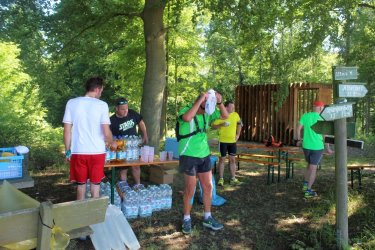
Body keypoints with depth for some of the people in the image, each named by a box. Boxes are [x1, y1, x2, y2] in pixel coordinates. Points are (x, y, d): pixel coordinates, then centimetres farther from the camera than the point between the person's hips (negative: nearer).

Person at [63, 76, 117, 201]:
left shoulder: (72, 103, 0)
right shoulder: (101, 105, -7)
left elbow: (67, 130, 0)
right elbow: (106, 132, -10)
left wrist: (67, 151, 9)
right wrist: (112, 143, 10)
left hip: (78, 151, 2)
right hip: (97, 151, -2)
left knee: (80, 184, 15)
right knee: (95, 184, 11)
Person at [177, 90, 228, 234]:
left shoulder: (207, 113, 2)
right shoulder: (186, 111, -16)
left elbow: (225, 116, 3)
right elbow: (187, 118, -40)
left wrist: (220, 102, -13)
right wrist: (200, 100, -34)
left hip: (204, 155, 6)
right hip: (189, 156, -6)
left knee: (208, 187, 10)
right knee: (190, 189, 2)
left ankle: (207, 218, 25)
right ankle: (186, 219, 20)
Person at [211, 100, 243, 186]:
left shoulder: (235, 114, 1)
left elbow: (239, 123, 18)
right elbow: (213, 126, -9)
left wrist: (238, 134, 9)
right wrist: (221, 125, -25)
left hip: (232, 141, 4)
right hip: (223, 141, -4)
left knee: (232, 159, 8)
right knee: (222, 159, 4)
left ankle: (233, 179, 19)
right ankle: (221, 179, 15)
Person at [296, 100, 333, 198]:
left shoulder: (305, 116, -1)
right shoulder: (321, 119, -11)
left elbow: (298, 129, 0)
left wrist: (299, 140, 16)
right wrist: (328, 148, 0)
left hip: (306, 146, 4)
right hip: (317, 147, -4)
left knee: (309, 164, 24)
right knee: (313, 168, 3)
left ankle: (305, 184, 22)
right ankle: (308, 191, 5)